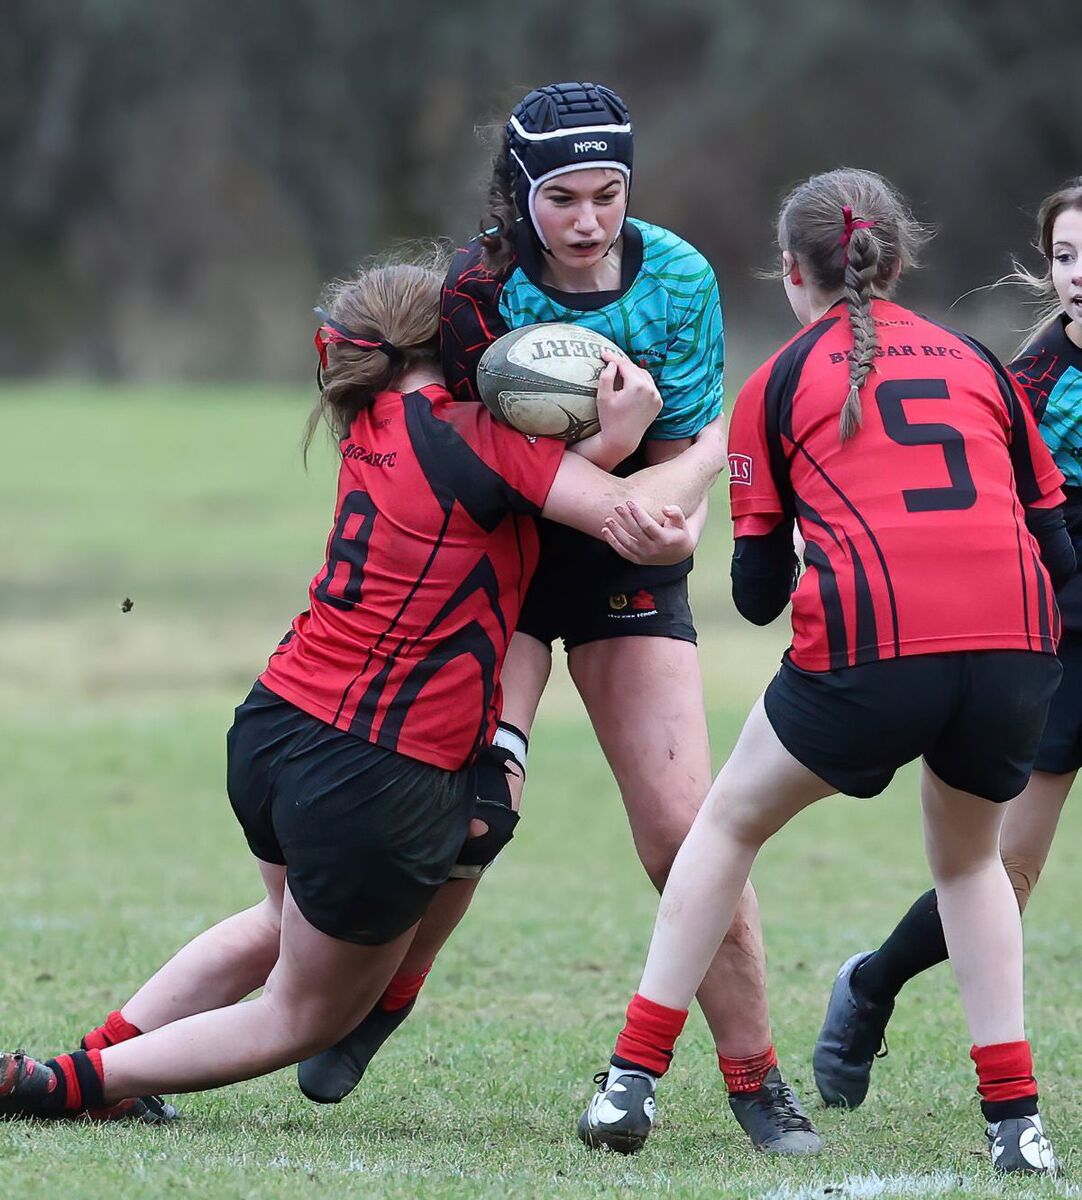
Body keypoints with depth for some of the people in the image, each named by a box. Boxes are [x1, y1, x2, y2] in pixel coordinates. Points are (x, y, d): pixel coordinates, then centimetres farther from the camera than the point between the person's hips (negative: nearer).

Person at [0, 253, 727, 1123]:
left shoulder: (371, 429, 7)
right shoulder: (472, 432, -14)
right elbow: (628, 514, -17)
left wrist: (615, 436, -10)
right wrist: (712, 449, 1)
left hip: (274, 726, 8)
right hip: (385, 781, -8)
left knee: (288, 919, 38)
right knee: (311, 1015, 13)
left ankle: (100, 1055, 40)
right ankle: (70, 1085, 14)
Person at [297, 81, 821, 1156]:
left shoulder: (678, 278, -11)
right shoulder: (479, 289, -16)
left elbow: (680, 454, -6)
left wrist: (677, 520, -27)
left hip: (626, 565, 1)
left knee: (684, 828, -10)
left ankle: (754, 1077, 2)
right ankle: (380, 1000, 10)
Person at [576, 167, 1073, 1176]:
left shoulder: (780, 383, 14)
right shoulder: (976, 364, 22)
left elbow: (757, 592, 13)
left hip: (869, 650, -3)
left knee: (729, 824, 22)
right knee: (968, 858, 29)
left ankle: (632, 1081, 18)